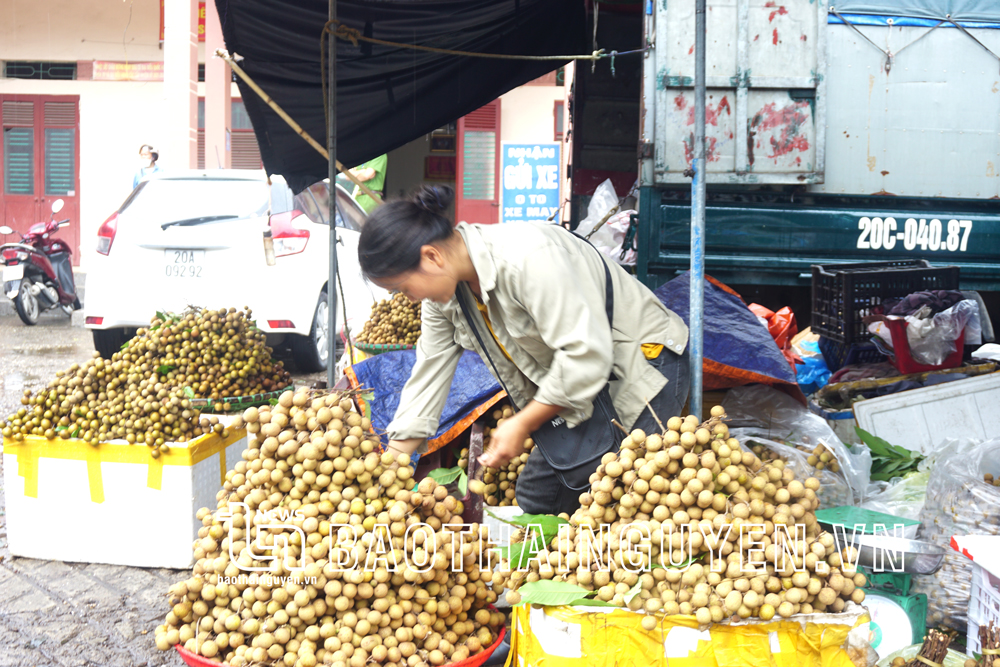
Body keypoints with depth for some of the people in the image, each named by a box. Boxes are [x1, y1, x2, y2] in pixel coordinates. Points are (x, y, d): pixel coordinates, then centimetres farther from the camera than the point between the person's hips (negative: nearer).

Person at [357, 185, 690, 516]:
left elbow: (585, 353, -30)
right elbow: (429, 374, 5)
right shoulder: (443, 293, -2)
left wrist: (522, 425, -21)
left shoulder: (528, 256, -30)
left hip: (643, 365, -8)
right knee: (534, 500, 6)